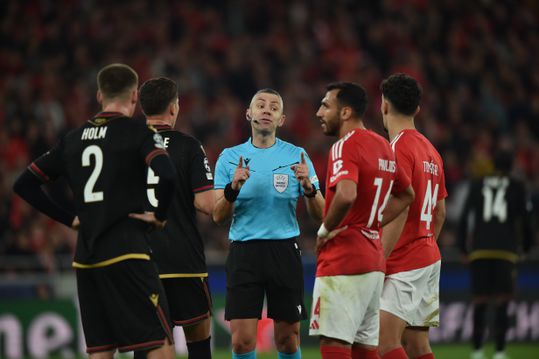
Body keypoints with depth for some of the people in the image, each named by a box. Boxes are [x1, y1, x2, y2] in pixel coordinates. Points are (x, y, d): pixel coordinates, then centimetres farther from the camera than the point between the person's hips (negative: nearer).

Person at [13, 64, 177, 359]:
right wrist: (160, 215, -5)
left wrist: (70, 219, 15)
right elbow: (167, 174, -22)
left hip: (86, 257, 6)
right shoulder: (137, 132, -4)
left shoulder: (73, 139, 13)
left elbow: (24, 185, 16)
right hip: (126, 253, -6)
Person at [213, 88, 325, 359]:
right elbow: (218, 216, 3)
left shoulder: (297, 156, 5)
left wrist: (308, 186, -16)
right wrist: (233, 187, -16)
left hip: (285, 250, 0)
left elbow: (319, 214, 4)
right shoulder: (230, 157, 6)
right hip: (244, 252, 0)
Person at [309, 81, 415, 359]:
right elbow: (406, 194, 27)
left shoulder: (345, 146, -13)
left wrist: (325, 230, -14)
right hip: (373, 259, 9)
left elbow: (346, 195, -31)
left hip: (343, 263, -9)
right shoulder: (382, 146, 14)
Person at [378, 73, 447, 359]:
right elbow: (440, 212, 19)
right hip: (429, 259, 9)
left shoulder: (399, 149, -13)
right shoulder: (430, 150, 14)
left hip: (404, 265, -9)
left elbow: (399, 211, -20)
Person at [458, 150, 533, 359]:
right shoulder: (517, 188, 7)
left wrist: (463, 247, 12)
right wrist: (527, 245, 18)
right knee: (502, 302, -1)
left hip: (479, 250, 2)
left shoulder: (477, 186, 12)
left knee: (479, 302, 9)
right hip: (506, 251, -2)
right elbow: (525, 219, 4)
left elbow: (464, 218, 7)